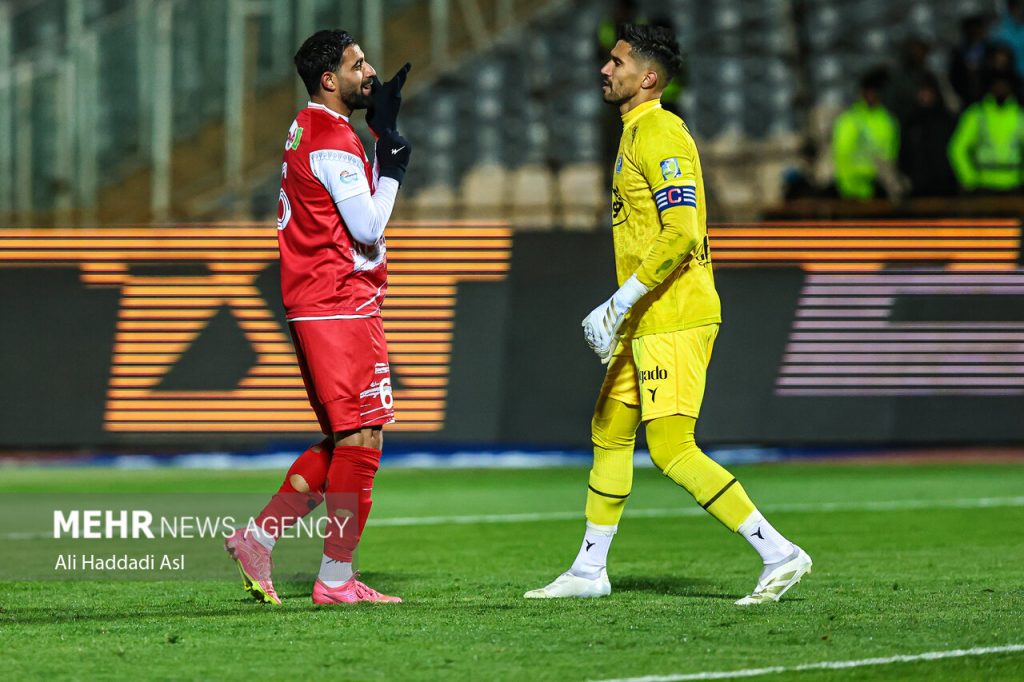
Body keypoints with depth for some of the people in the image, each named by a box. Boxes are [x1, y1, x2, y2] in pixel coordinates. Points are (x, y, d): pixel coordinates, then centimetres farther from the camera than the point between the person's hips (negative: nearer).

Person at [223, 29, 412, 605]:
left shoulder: (308, 130, 17)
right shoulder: (333, 139, -14)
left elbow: (355, 210, 22)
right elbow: (368, 227, -16)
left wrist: (384, 131, 17)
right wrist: (393, 163, -6)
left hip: (314, 308, 10)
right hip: (342, 304, -10)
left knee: (346, 440, 15)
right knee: (360, 439, -7)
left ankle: (259, 537, 14)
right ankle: (336, 579, -5)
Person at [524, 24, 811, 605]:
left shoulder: (659, 134, -15)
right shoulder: (638, 133, 17)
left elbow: (681, 234, -24)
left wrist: (620, 304, -22)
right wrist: (621, 314, 24)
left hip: (673, 320, -11)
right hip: (647, 321, 11)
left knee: (672, 449, -14)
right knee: (610, 433, 15)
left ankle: (779, 553, -14)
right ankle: (589, 571, 24)